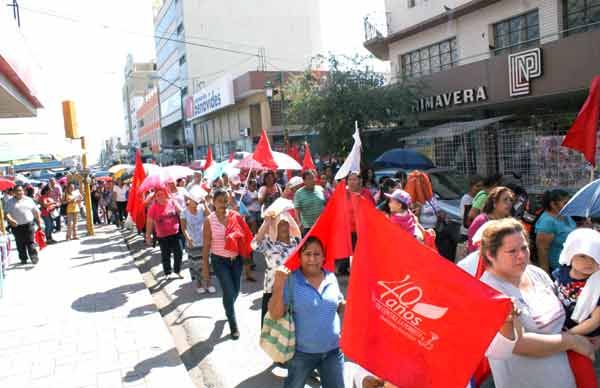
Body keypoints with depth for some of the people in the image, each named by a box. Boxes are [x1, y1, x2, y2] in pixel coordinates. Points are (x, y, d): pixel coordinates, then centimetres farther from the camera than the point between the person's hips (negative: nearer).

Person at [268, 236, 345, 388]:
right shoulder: (291, 280, -15)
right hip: (302, 352, -3)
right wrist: (278, 286, -31)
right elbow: (275, 314, -18)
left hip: (333, 349, 3)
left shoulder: (331, 278, -2)